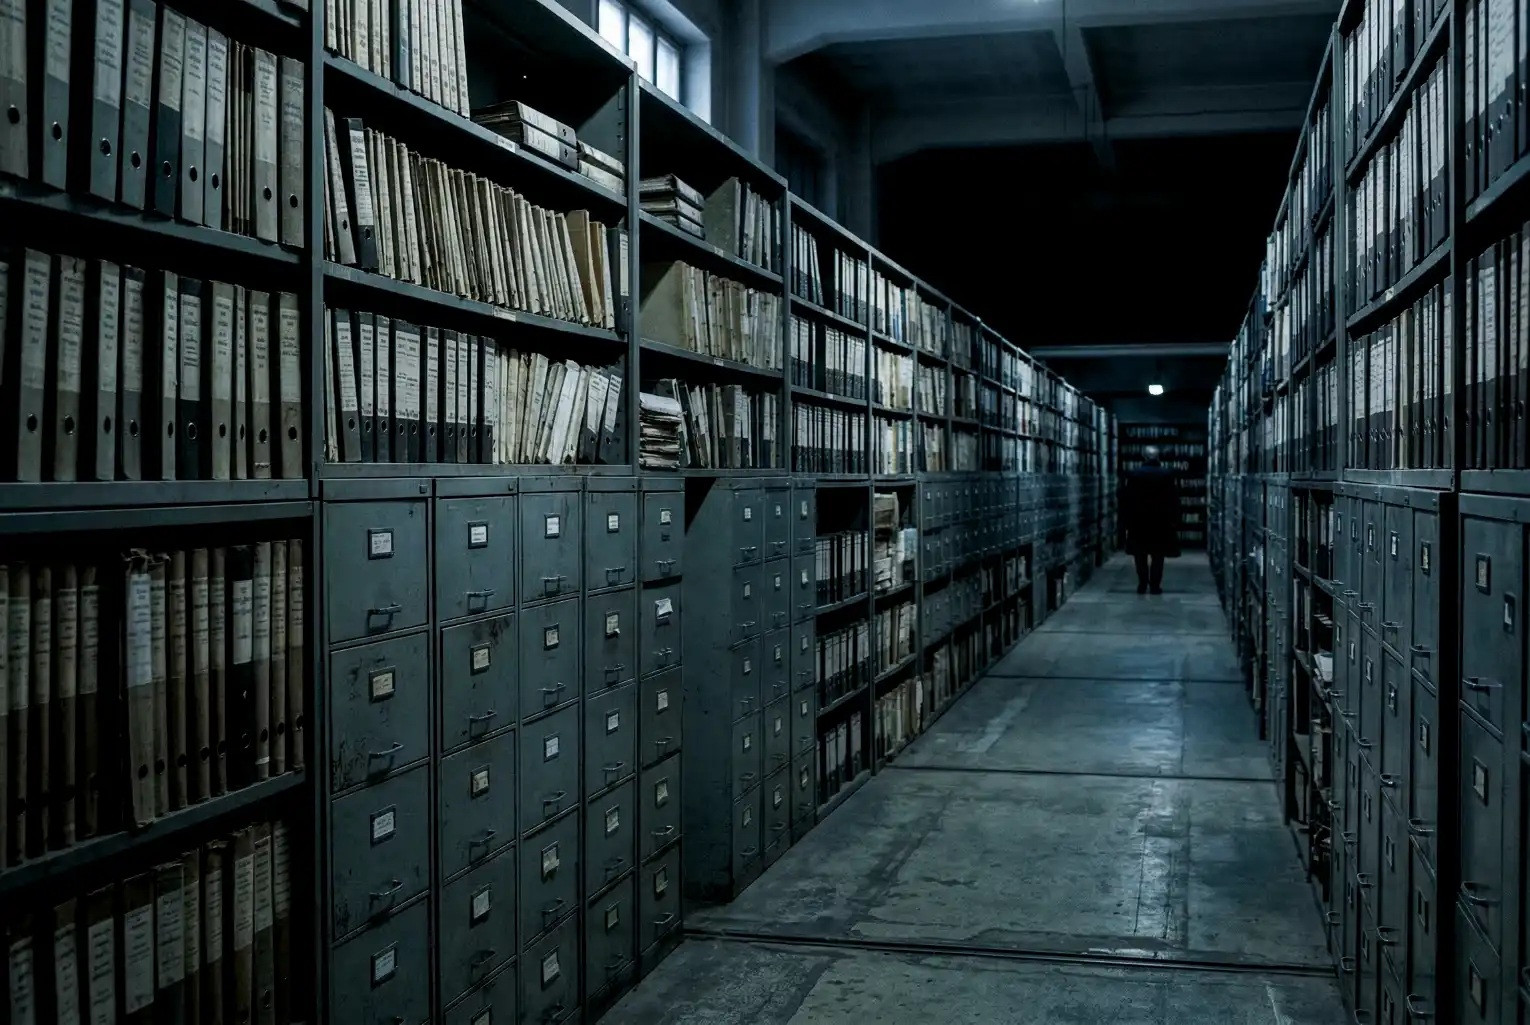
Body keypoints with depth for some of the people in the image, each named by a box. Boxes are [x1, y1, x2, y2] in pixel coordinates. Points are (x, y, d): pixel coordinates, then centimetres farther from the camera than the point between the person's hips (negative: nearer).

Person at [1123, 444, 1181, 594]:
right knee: (1157, 556, 4)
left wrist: (1127, 522, 2)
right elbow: (1173, 500, -3)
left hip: (1138, 521, 0)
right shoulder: (1167, 475, -4)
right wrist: (1174, 521, 2)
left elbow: (1127, 500, -3)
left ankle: (1142, 585, 4)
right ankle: (1155, 586, 1)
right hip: (1161, 522, 0)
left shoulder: (1133, 475, -4)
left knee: (1140, 556, 8)